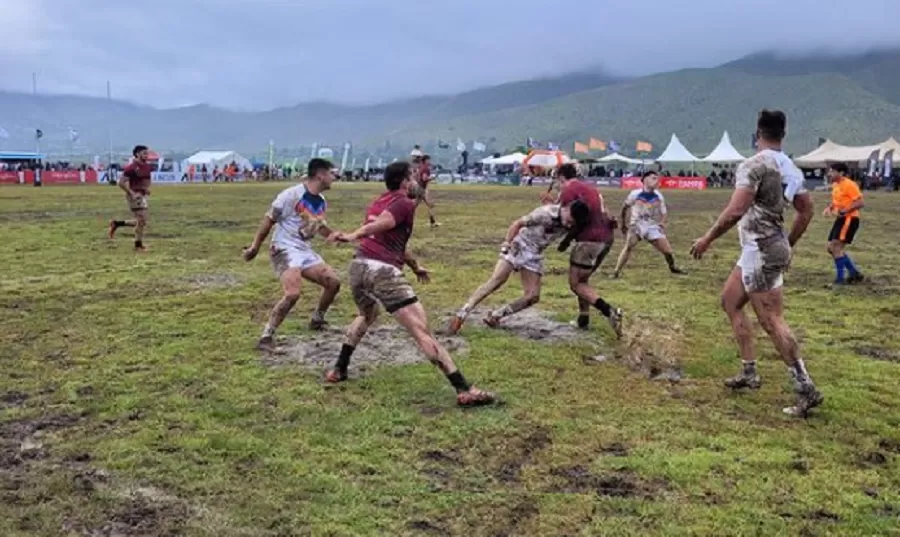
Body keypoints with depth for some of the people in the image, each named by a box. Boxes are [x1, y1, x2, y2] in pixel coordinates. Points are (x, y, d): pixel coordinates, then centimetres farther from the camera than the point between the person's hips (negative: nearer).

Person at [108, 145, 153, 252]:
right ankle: (138, 245, 6)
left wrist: (147, 188, 5)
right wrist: (132, 193, -22)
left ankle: (116, 224, 25)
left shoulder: (148, 166, 7)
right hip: (134, 195, -8)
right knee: (142, 220, -7)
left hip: (142, 195, 8)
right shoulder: (131, 167, -15)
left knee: (141, 221, 11)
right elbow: (121, 183, -16)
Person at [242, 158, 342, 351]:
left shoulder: (321, 202, 8)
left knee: (333, 282, 7)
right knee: (292, 294, -25)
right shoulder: (292, 194, -16)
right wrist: (255, 246, -11)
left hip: (305, 250, 8)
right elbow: (269, 219, -12)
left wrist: (336, 236, 6)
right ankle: (266, 336, -14)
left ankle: (317, 320, 30)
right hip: (285, 249, -8)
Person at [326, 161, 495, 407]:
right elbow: (382, 223, -20)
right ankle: (464, 390, -13)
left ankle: (339, 370, 38)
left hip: (358, 265, 8)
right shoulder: (405, 203, 1)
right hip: (383, 271, -8)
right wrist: (354, 235, -34)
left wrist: (415, 265, 47)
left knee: (367, 315, 38)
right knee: (422, 331, -11)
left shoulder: (379, 201, 26)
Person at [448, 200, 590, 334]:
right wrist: (506, 243, -24)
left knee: (533, 297, -3)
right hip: (518, 246, -6)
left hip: (534, 255, 6)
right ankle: (461, 315, -19)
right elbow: (518, 224, -16)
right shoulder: (545, 213, -24)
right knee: (496, 280, -19)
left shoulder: (569, 224, -10)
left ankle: (495, 316, 9)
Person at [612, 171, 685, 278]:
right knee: (628, 246, -27)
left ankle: (673, 267, 31)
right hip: (637, 225, -3)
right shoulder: (635, 194, -12)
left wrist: (662, 223, -5)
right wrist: (623, 224, 8)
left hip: (652, 226, 3)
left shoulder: (658, 196, -3)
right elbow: (624, 208, 3)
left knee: (667, 250, 0)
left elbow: (663, 212, 11)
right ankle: (616, 271, -23)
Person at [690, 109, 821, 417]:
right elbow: (807, 210, 15)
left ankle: (807, 390, -2)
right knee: (730, 301, 18)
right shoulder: (789, 168, 10)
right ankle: (749, 373, 21)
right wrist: (788, 245, 25)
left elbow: (736, 211, -26)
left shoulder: (754, 165, -16)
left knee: (772, 322, -6)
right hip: (771, 247, 9)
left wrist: (708, 239, -15)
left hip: (761, 252, -9)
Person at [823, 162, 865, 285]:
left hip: (849, 219, -10)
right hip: (841, 219, 10)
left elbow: (860, 203, -20)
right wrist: (829, 208, 6)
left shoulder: (849, 185, -15)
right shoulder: (835, 185, 12)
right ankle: (855, 274, 21)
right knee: (831, 248, 10)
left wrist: (842, 211, -26)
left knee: (836, 247, -14)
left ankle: (840, 278, -6)